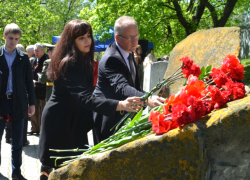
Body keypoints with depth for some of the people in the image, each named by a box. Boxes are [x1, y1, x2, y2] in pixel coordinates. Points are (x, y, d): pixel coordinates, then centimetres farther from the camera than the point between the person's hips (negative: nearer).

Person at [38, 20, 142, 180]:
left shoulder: (83, 60, 5)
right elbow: (85, 98, -38)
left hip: (75, 121, 9)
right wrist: (120, 105, -50)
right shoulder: (69, 64, -25)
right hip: (60, 123, -9)